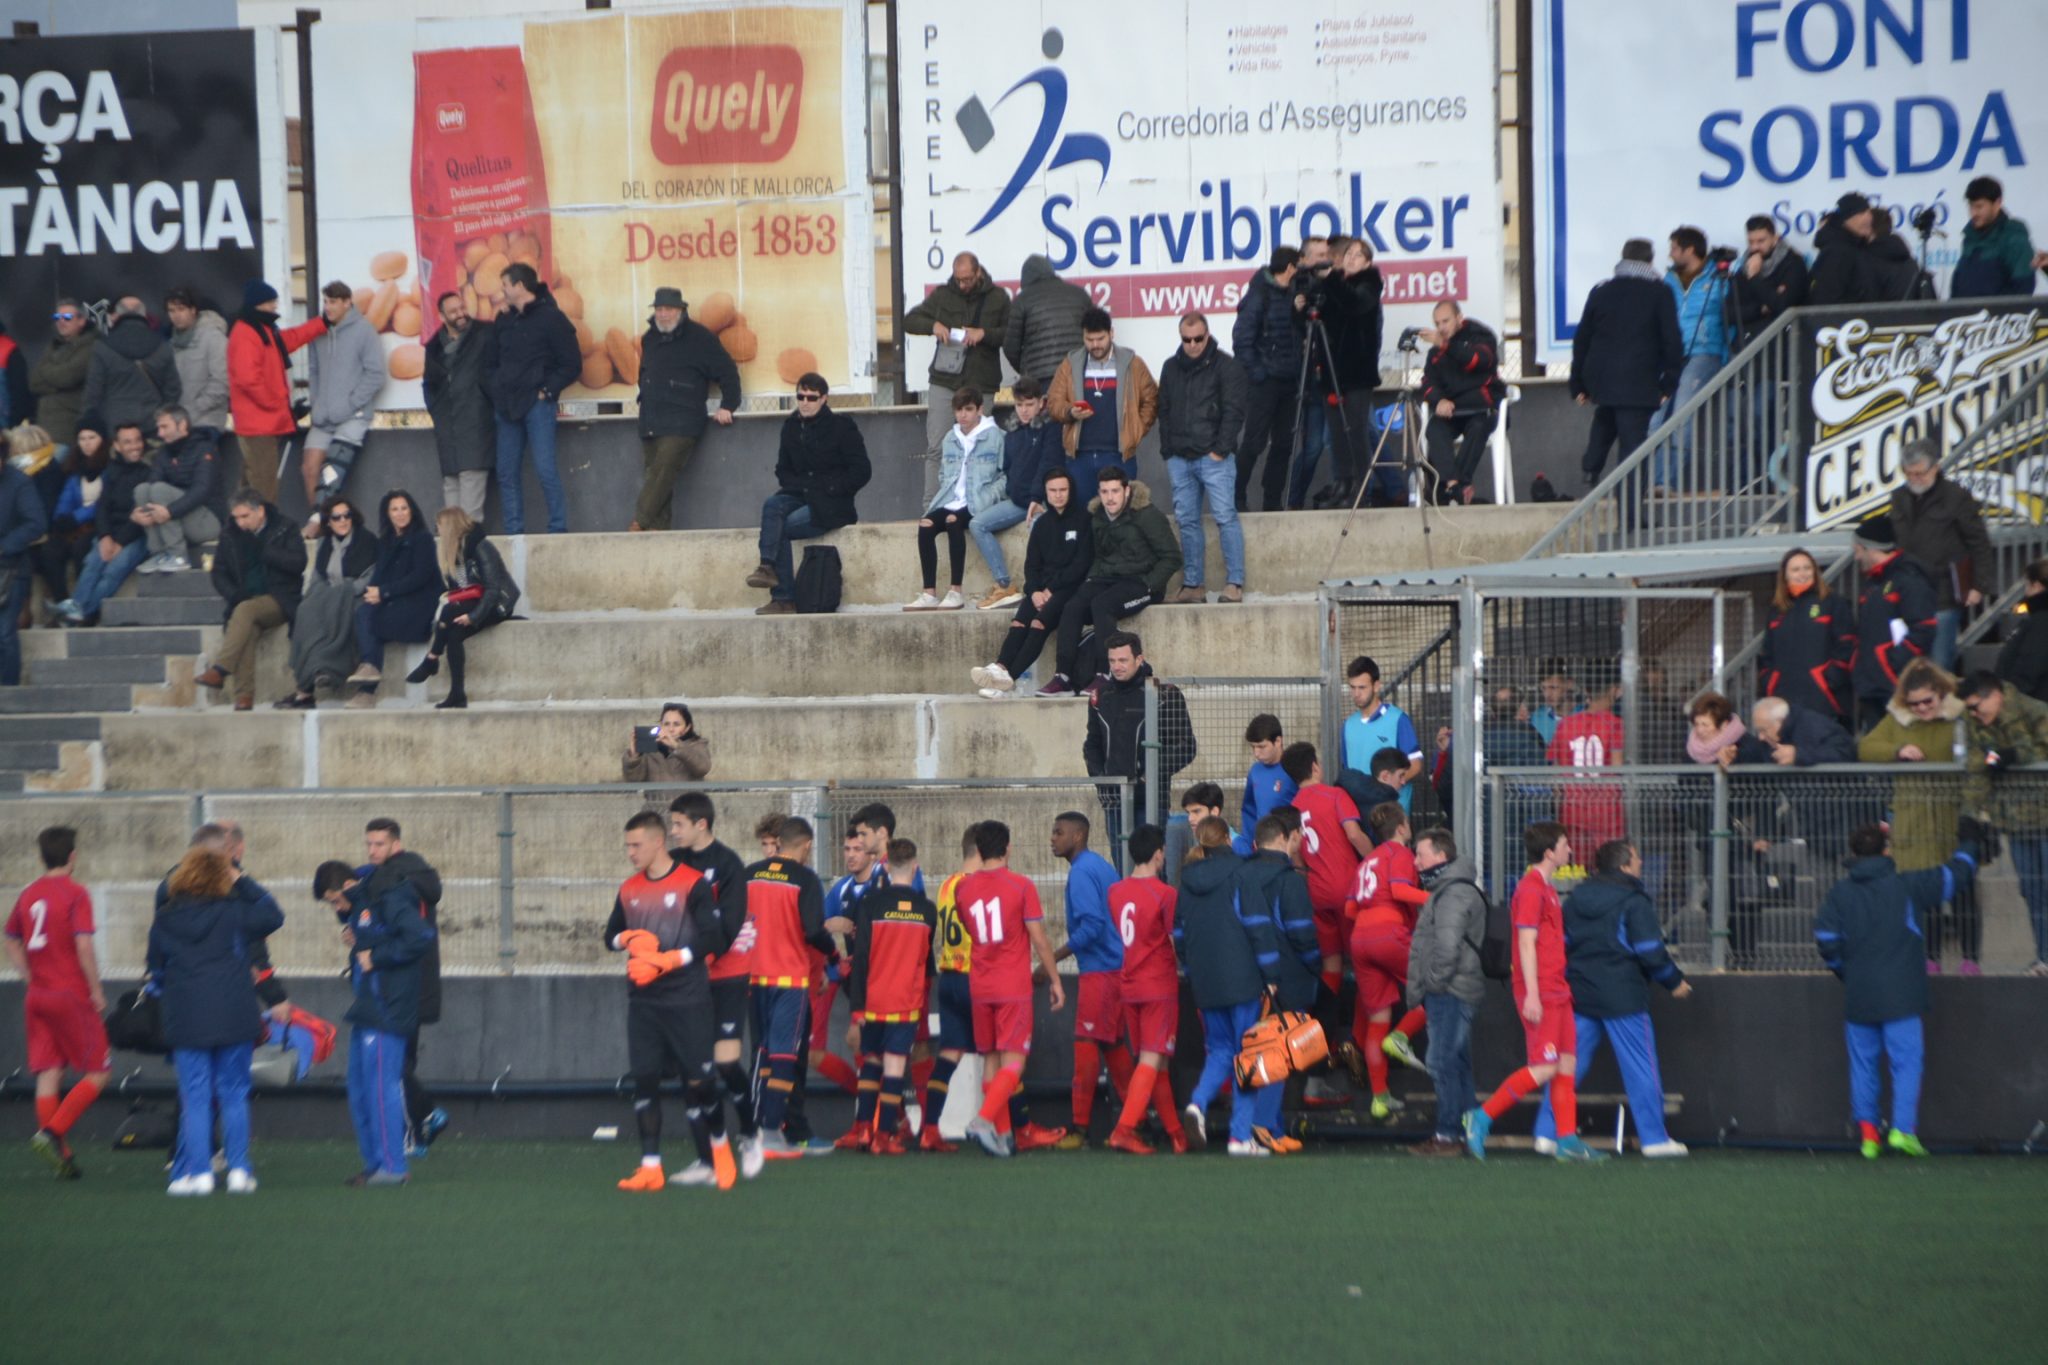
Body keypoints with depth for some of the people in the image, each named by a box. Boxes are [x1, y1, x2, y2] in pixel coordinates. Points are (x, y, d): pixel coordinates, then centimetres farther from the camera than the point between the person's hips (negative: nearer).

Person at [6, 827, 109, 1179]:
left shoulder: (28, 894, 9)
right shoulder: (75, 894, -10)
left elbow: (11, 942, 16)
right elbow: (83, 945, -17)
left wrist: (30, 977, 17)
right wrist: (96, 990, -10)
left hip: (37, 996, 6)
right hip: (72, 996, -6)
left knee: (49, 1074, 5)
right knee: (98, 1073, 2)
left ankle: (60, 1153, 5)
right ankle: (52, 1133, -14)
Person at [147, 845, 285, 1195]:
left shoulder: (164, 920, 1)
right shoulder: (233, 913, -4)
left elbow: (156, 970, 10)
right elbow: (273, 916, 10)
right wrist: (243, 882, 11)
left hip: (185, 1022, 0)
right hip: (234, 1018, 0)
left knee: (195, 1098, 4)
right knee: (234, 1094, 9)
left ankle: (197, 1171, 1)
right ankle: (238, 1170, 8)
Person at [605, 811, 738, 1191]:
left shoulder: (693, 884, -7)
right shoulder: (630, 890, 11)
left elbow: (711, 938, -12)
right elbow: (611, 934, 21)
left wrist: (665, 961, -18)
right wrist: (627, 938, -2)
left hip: (687, 1000, -5)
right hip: (643, 1001, 5)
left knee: (698, 1080, -2)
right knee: (644, 1079, -1)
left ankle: (719, 1149, 22)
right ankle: (650, 1167, 1)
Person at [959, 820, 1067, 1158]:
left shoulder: (964, 887, 4)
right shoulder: (1021, 886, -7)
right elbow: (1039, 939, -6)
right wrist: (1055, 980, 2)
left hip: (979, 987, 4)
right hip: (1014, 987, -4)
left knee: (990, 1060, 10)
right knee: (1013, 1061, -5)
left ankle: (1004, 1134, 11)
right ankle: (984, 1119, -24)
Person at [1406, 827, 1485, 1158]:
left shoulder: (1455, 893, -15)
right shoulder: (1445, 889, 21)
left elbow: (1447, 945, -24)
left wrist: (1434, 982, -14)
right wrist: (1421, 992, 20)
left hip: (1450, 994, -11)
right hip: (1446, 994, 11)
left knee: (1444, 1063, -9)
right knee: (1456, 1063, 14)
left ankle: (1448, 1136, -8)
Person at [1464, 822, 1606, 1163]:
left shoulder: (1546, 889, 18)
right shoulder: (1531, 889, -12)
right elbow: (1526, 944, -17)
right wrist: (1532, 995, -21)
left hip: (1557, 992, 10)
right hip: (1540, 994, -10)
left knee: (1567, 1064, 6)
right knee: (1544, 1068, -11)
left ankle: (1568, 1141, 8)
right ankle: (1482, 1117, -3)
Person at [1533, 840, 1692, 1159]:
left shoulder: (1575, 899, 10)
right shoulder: (1634, 902, -9)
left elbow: (1561, 944, 14)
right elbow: (1651, 952, -12)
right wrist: (1675, 982, 3)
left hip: (1579, 997, 6)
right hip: (1622, 998, -6)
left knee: (1567, 1066, 8)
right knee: (1640, 1067, 3)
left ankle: (1547, 1133, 3)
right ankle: (1654, 1138, 7)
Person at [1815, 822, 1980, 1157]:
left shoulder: (1839, 893, 2)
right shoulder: (1907, 886, -2)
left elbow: (1826, 940, -3)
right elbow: (1955, 875, 9)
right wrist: (1968, 844, 28)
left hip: (1857, 996, 2)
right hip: (1900, 996, -2)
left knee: (1863, 1064, 9)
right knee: (1907, 1061, 0)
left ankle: (1867, 1132, 7)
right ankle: (1902, 1129, -12)